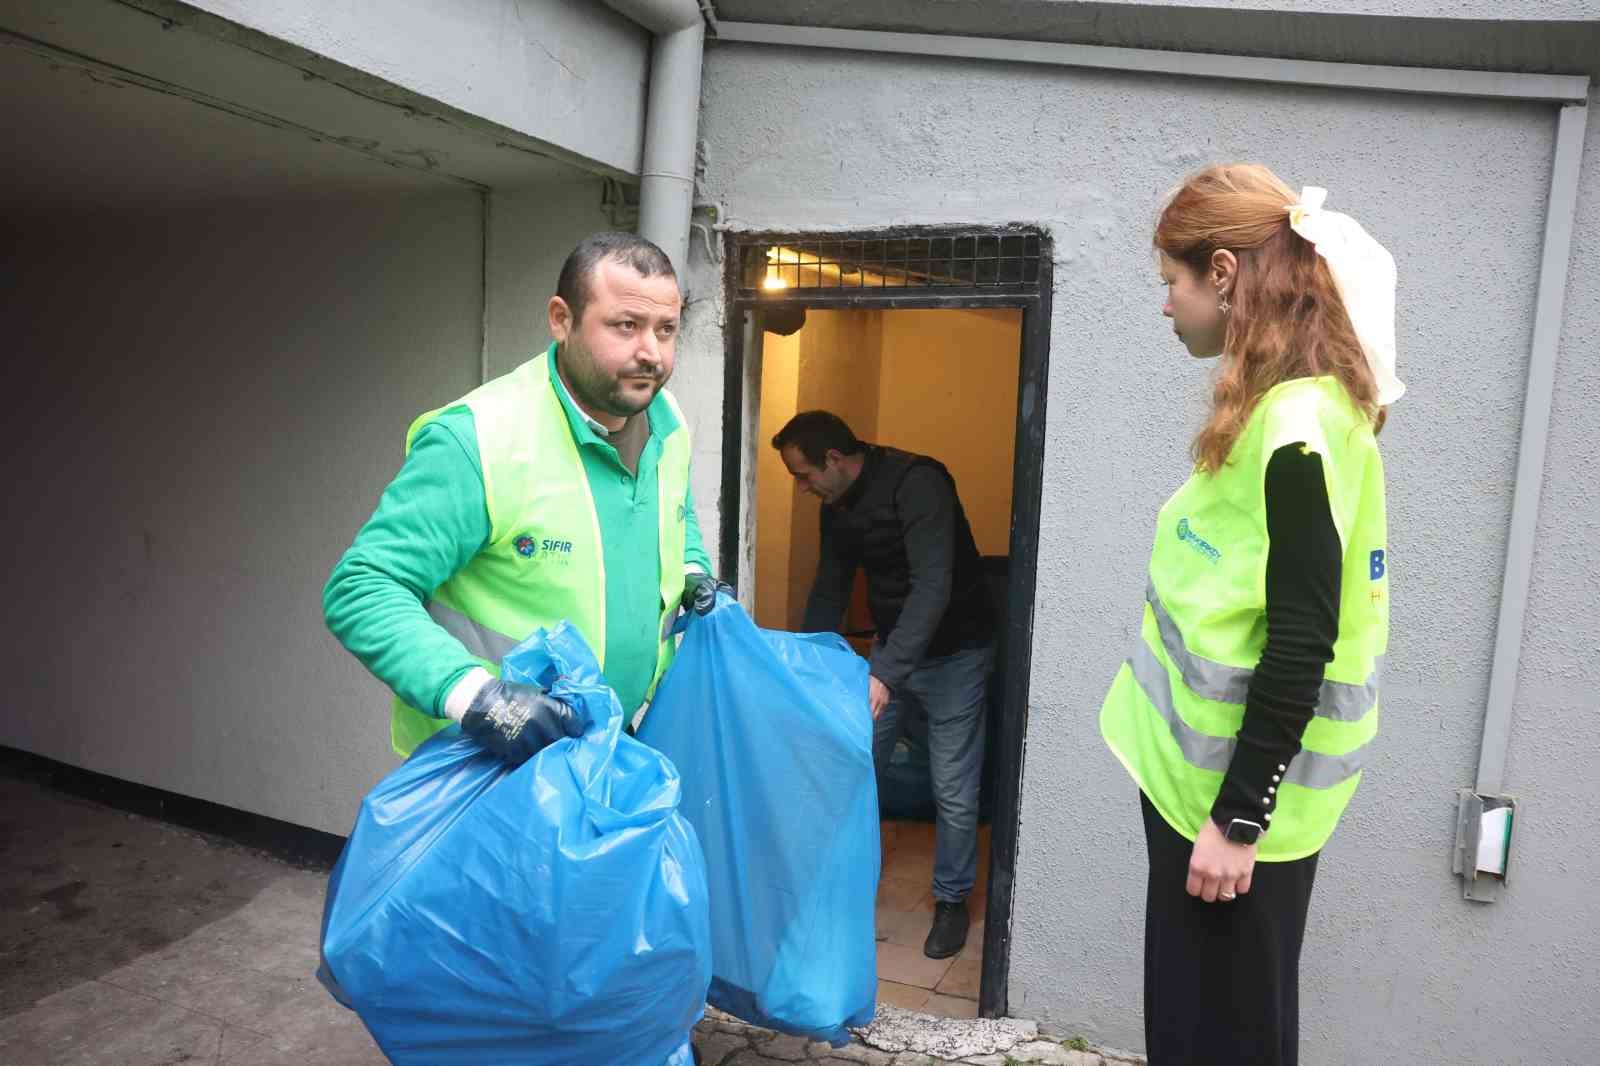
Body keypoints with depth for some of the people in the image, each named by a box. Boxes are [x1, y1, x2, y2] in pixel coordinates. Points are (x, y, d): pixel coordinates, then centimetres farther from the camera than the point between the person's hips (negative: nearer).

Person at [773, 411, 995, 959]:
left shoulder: (916, 482, -25)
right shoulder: (836, 508, 1)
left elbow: (933, 586, -34)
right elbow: (828, 594, 11)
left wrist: (886, 673, -42)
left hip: (953, 652, -7)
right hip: (891, 650, 7)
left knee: (953, 790, 1)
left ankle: (951, 900, 21)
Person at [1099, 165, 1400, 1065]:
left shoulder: (1299, 426, -22)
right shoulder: (1277, 407, 7)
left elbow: (1300, 650, -23)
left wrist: (1238, 819, -17)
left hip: (1240, 794, -9)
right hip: (1204, 772, 9)